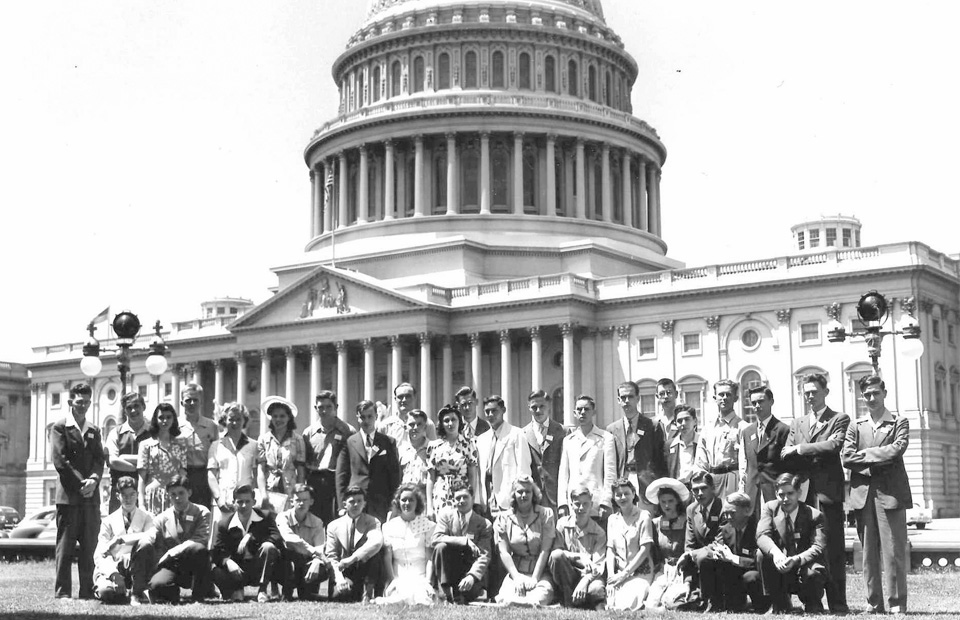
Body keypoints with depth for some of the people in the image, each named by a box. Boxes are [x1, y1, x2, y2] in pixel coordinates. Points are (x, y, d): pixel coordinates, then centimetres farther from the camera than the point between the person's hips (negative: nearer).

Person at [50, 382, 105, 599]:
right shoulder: (59, 427, 1)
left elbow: (99, 459, 9)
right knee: (65, 546, -4)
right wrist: (81, 483, -13)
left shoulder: (94, 431, 17)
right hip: (68, 494, -5)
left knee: (89, 547, 4)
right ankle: (62, 592, -1)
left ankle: (87, 592, 8)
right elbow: (59, 459, -8)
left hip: (91, 495, 5)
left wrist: (93, 479, -11)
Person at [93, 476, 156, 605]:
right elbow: (99, 555, 1)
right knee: (106, 592, -34)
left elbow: (151, 536, -13)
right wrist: (113, 573, -18)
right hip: (115, 567, 0)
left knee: (145, 544, -30)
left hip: (137, 567, 0)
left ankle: (137, 593, -22)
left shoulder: (146, 517, 11)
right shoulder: (109, 521, 10)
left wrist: (121, 538, -14)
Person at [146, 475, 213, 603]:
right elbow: (157, 548, 8)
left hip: (194, 565, 0)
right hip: (171, 566, 0)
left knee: (199, 549, -36)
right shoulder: (161, 518, 9)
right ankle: (174, 594, 2)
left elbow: (200, 540, -12)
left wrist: (171, 553, -17)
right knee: (156, 586, -34)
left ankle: (199, 596, -21)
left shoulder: (201, 512, 3)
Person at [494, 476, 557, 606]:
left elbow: (545, 549, -5)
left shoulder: (545, 514, 3)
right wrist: (517, 577, -13)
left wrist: (535, 578, -13)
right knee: (508, 600, -29)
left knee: (538, 599, -30)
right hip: (516, 572, 1)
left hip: (540, 571, -1)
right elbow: (504, 552, 0)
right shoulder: (504, 518, 7)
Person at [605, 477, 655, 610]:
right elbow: (610, 549, 9)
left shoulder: (643, 516, -2)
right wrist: (611, 576, -7)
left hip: (640, 572, -4)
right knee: (611, 604, -22)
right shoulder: (612, 519, 14)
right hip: (618, 572, 4)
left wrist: (624, 574, -11)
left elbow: (645, 550, -8)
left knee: (626, 605, -29)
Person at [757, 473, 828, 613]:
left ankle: (812, 606, 0)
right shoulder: (770, 508, -2)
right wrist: (775, 553, -41)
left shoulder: (814, 515, -8)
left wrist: (796, 560, -39)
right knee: (762, 555, -27)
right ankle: (780, 604, -9)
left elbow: (818, 547, -20)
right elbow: (762, 535, -19)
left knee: (815, 571, -36)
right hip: (779, 575, 2)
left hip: (804, 573, -2)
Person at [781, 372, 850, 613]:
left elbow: (834, 445, -13)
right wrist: (815, 456, -6)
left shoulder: (839, 420, 5)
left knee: (833, 549, -6)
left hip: (827, 491, -4)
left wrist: (801, 449, -7)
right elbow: (786, 456, 10)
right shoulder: (797, 423, 20)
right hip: (802, 492, 5)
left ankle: (838, 604, -4)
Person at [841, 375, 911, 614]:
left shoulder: (899, 422, 8)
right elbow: (846, 458, 2)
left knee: (893, 550, -5)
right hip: (863, 495, 3)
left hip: (890, 493, -3)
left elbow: (897, 449, -9)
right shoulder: (855, 427, 14)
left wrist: (866, 454, -3)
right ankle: (874, 604, 9)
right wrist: (877, 462, -7)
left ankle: (897, 604, -1)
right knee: (868, 552, 4)